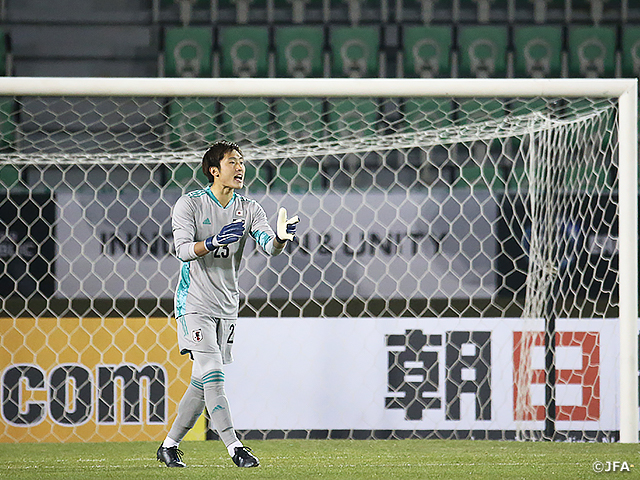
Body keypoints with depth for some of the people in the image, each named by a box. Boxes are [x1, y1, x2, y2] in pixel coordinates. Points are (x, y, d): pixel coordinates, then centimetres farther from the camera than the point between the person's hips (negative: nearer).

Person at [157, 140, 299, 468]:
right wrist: (213, 242, -37)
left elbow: (269, 246, -11)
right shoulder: (189, 204, -7)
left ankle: (169, 446, 19)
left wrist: (281, 237, -34)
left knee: (202, 381, 8)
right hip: (195, 303, -5)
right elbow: (183, 250, -18)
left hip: (227, 306, 5)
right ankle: (234, 447, -22)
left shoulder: (248, 209, 4)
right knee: (212, 374, -16)